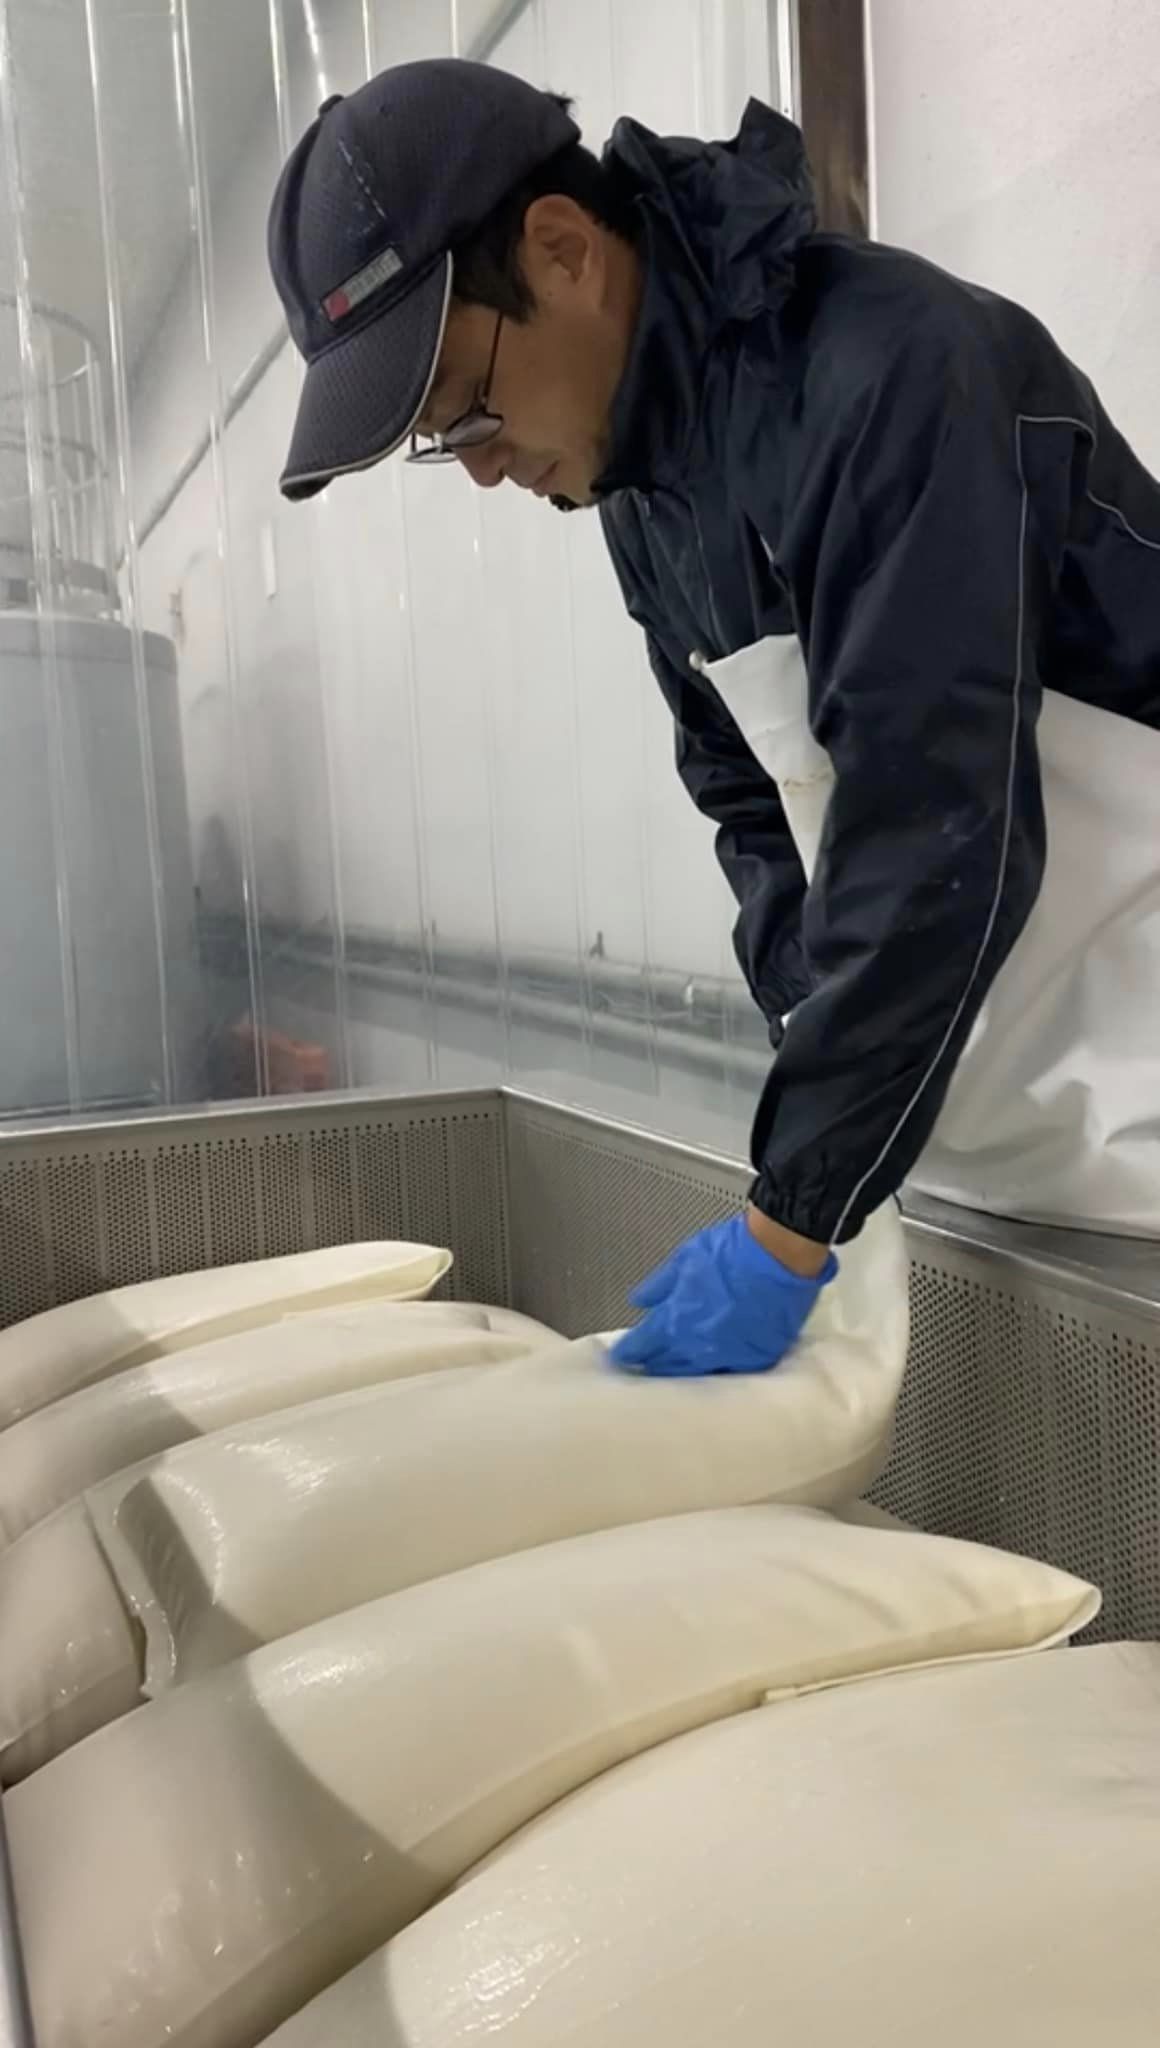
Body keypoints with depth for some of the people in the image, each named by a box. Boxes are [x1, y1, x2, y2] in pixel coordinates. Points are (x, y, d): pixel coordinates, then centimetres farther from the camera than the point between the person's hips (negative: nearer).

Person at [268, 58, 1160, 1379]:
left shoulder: (884, 368, -23)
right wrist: (827, 1069, -6)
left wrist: (788, 1224, -23)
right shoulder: (642, 487, 3)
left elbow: (940, 839, -28)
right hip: (962, 1029, 7)